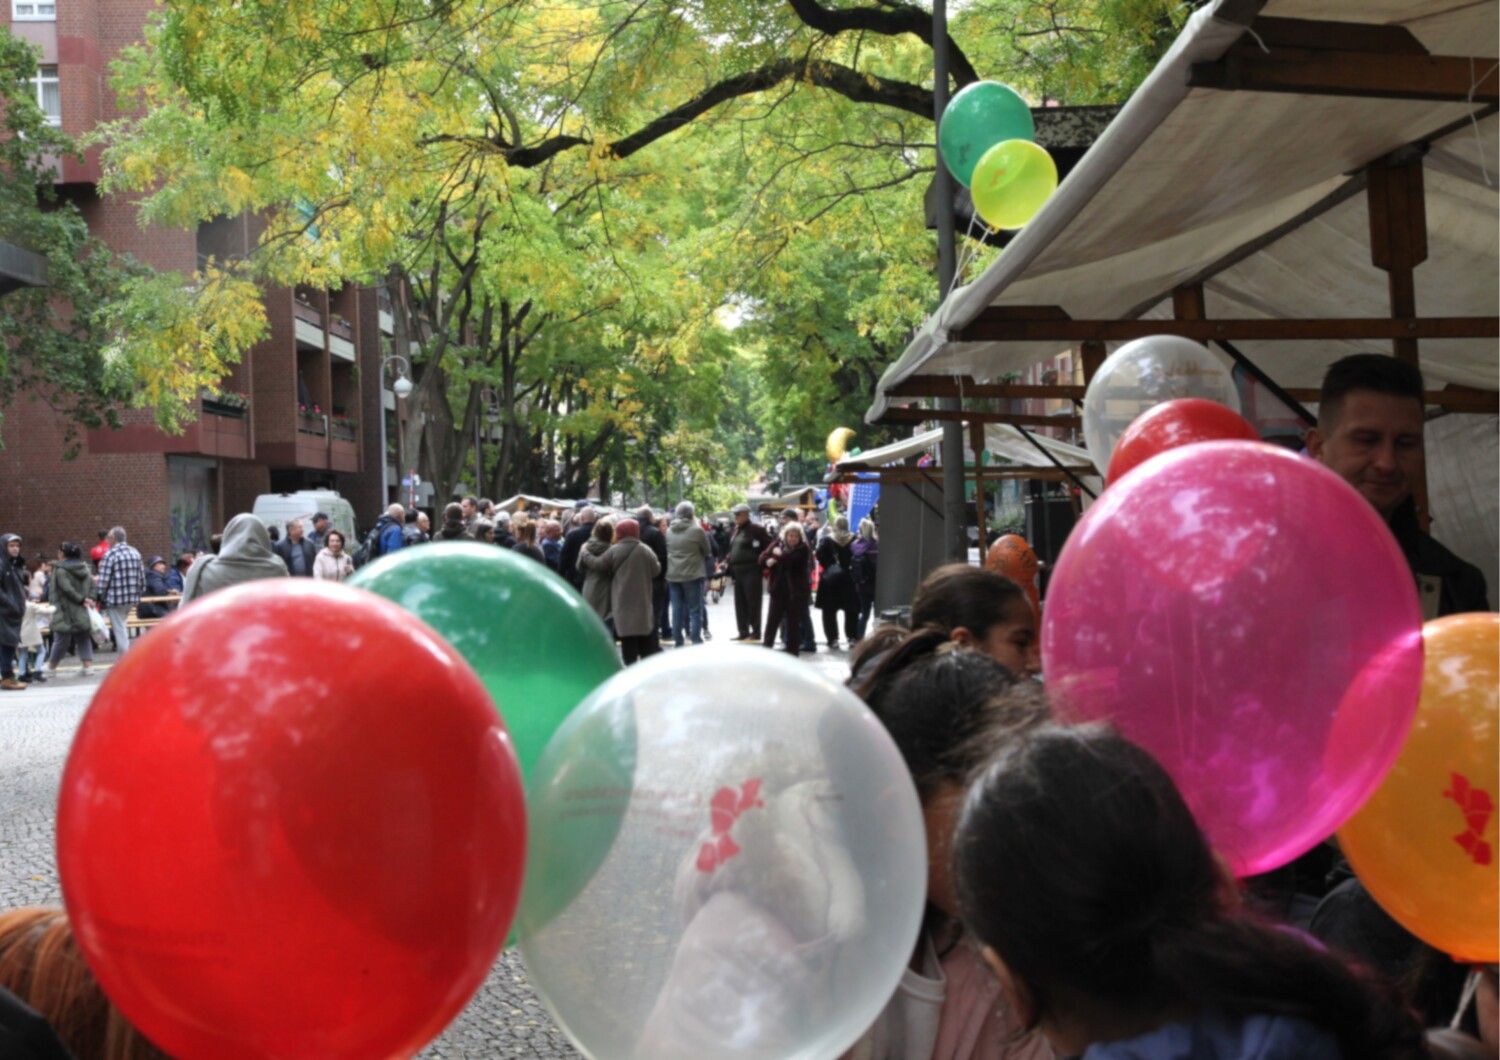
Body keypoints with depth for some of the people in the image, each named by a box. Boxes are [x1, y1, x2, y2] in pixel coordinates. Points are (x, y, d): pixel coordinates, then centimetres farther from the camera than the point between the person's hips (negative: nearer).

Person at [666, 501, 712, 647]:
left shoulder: (669, 532, 3)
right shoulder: (697, 530, -11)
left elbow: (666, 552, 10)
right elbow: (707, 552, -1)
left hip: (673, 576, 4)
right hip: (692, 575, -4)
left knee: (677, 610, 10)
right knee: (695, 610, 1)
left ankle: (678, 642, 12)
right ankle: (696, 641, -3)